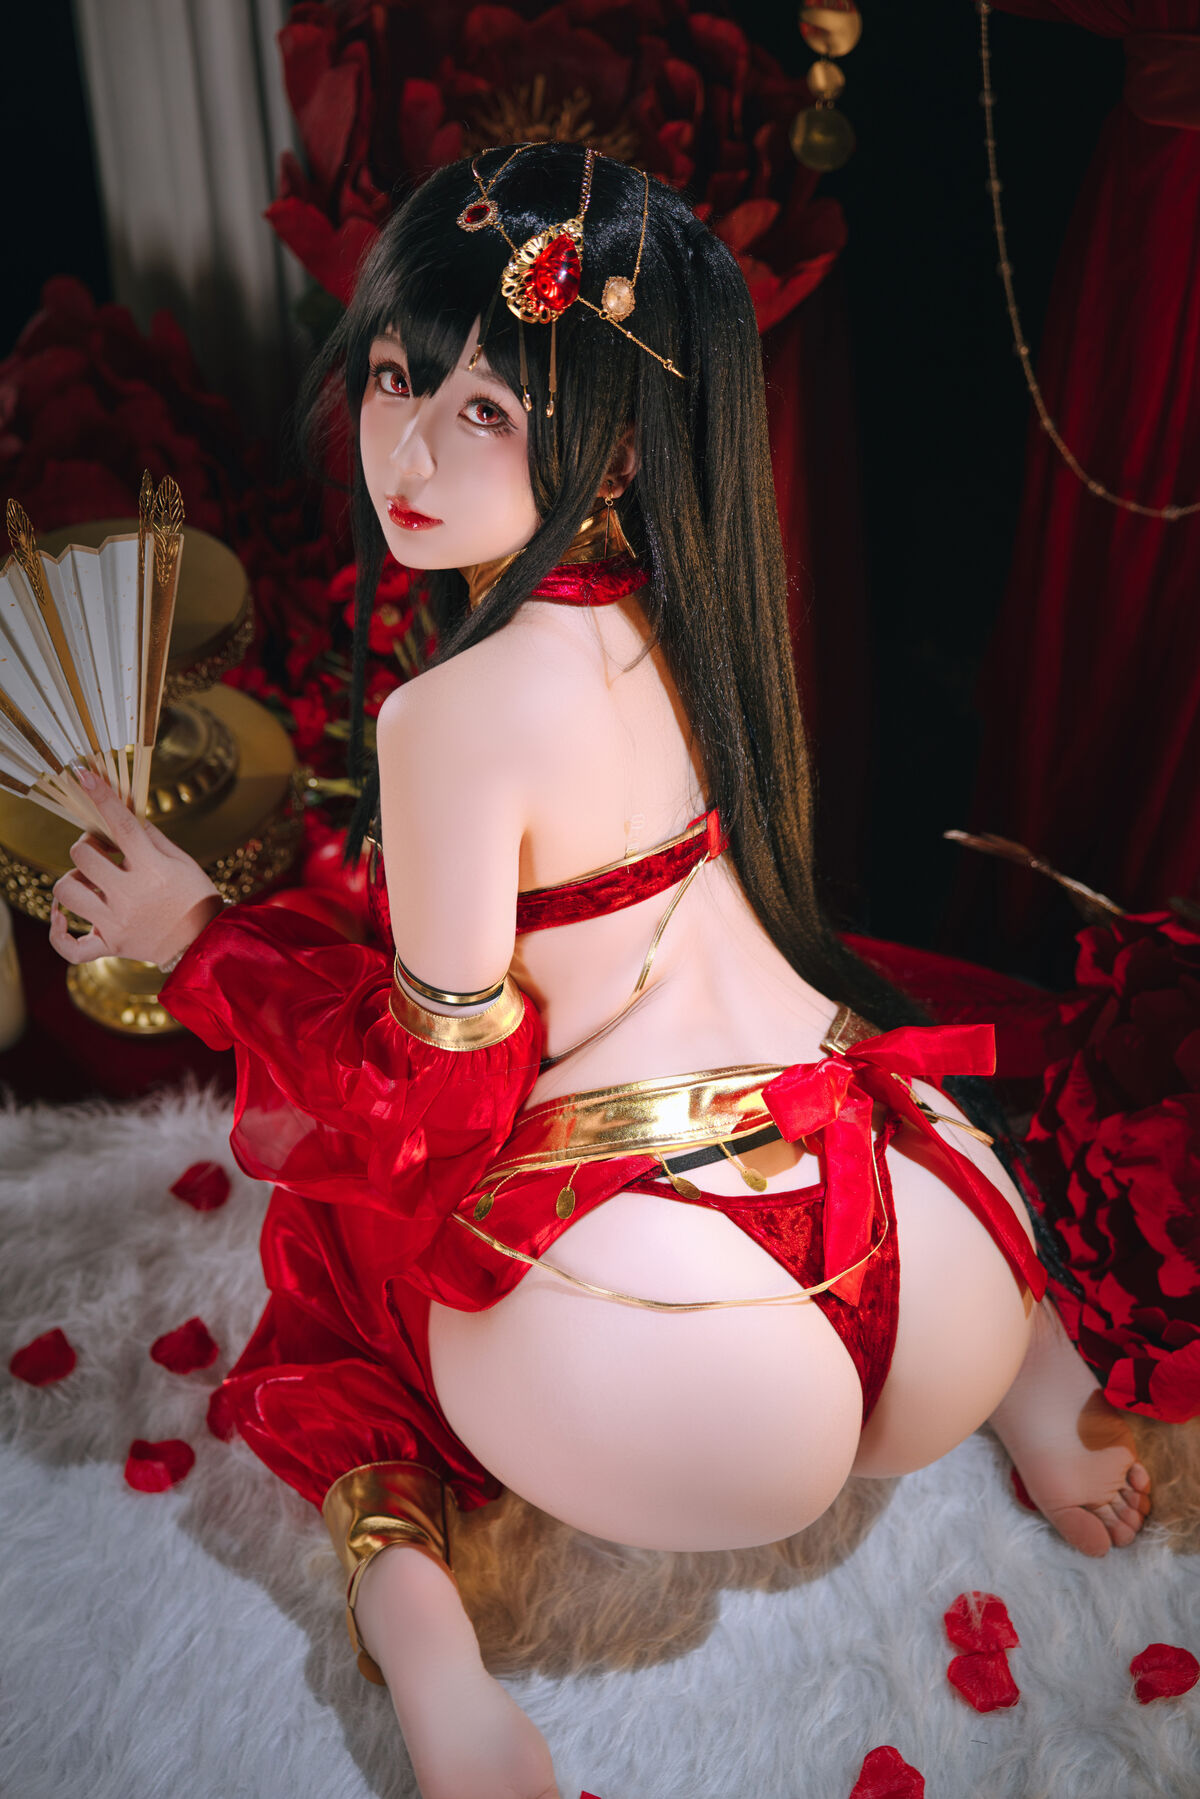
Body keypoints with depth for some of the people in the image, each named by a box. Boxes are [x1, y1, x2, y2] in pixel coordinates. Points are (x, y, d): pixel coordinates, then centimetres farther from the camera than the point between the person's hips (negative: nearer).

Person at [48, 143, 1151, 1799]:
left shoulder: (456, 714, -19)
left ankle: (414, 1622, 3)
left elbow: (438, 1102, -9)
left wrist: (198, 936, 1)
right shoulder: (680, 614, 2)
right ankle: (1027, 1374, 18)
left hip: (671, 1385, -5)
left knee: (338, 1228, 24)